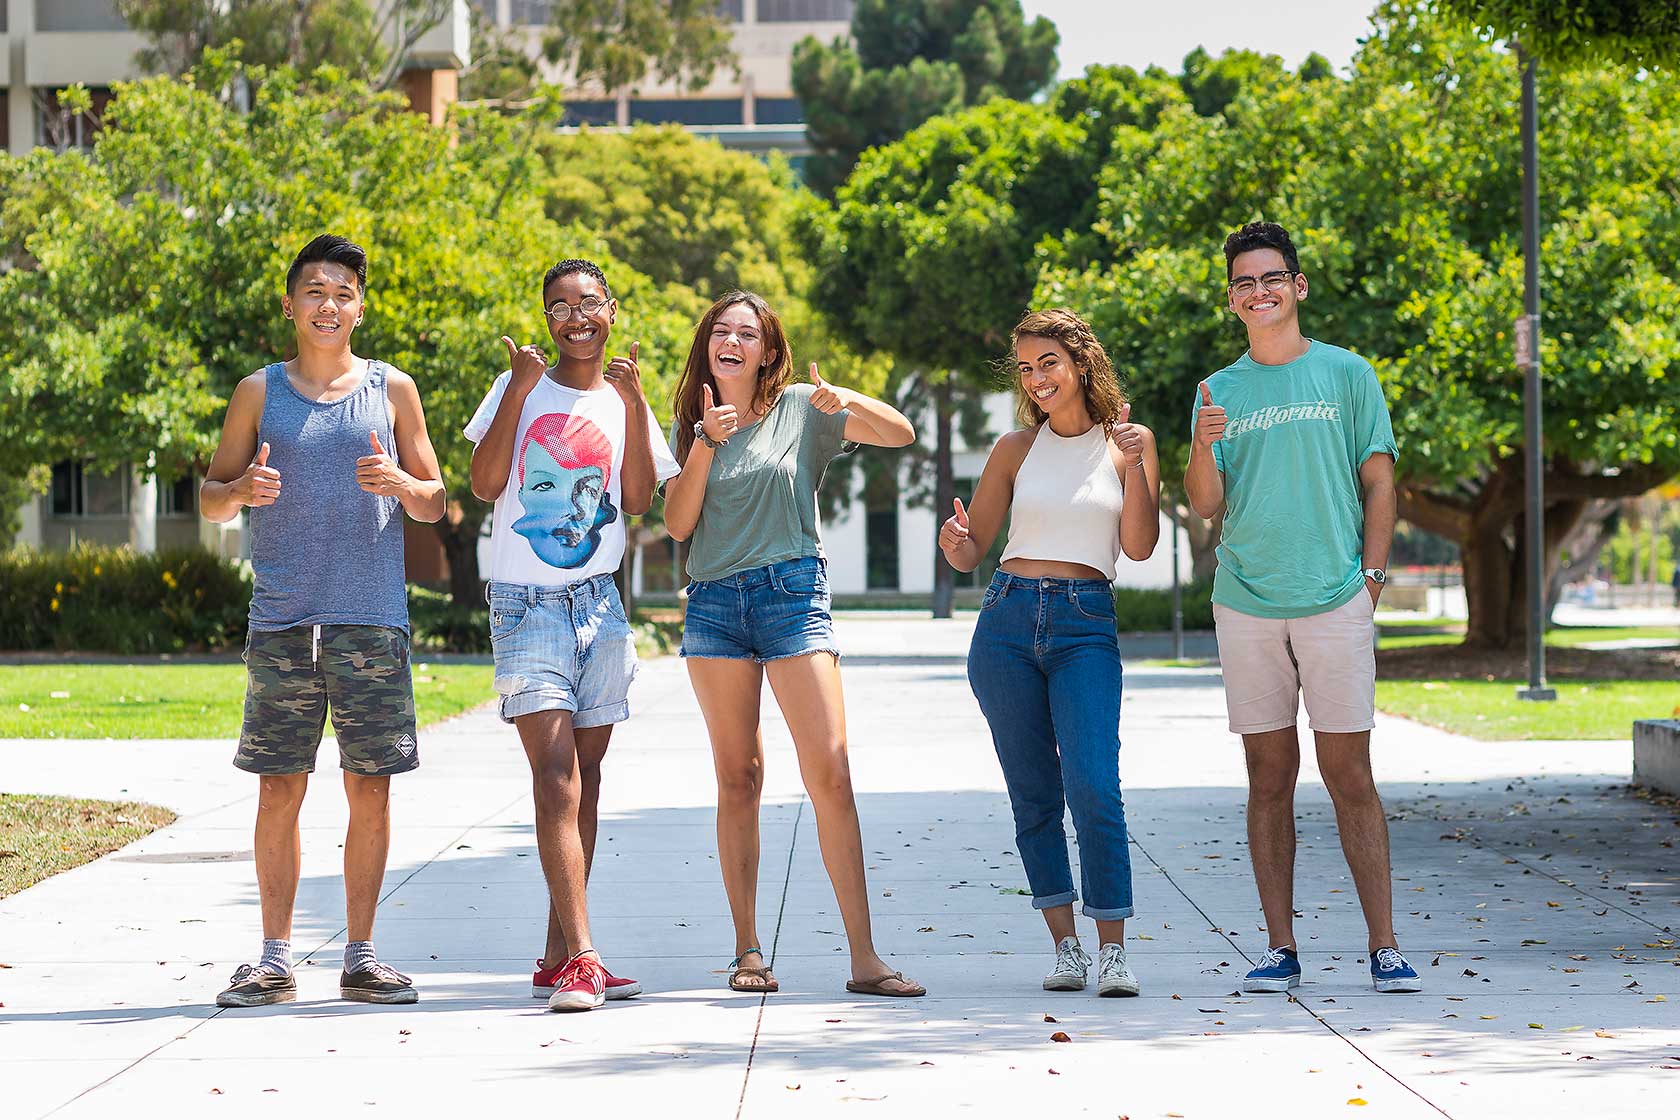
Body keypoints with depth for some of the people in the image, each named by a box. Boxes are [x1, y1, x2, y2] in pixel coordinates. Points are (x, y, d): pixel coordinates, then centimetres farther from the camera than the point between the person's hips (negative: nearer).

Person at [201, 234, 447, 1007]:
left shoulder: (392, 389, 9)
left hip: (372, 618, 0)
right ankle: (276, 959, 7)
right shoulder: (259, 392, 9)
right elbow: (210, 497, 12)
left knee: (370, 787, 1)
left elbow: (435, 503, 12)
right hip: (282, 619, 0)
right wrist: (243, 490, -11)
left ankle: (360, 957, 9)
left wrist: (400, 483, -10)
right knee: (279, 789, 0)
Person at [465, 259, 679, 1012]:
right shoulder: (518, 387, 4)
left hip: (599, 603, 4)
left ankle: (559, 958, 12)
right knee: (556, 774, -16)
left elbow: (638, 500, -3)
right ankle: (580, 957, -24)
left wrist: (634, 402, -10)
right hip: (525, 603, -4)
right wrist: (518, 391, -14)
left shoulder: (625, 402, 11)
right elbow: (485, 484, -8)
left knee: (584, 779, 6)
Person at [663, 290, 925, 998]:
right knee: (738, 778, 4)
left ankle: (864, 958, -11)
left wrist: (848, 401, -19)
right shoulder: (692, 423, 12)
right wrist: (706, 446, -10)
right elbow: (677, 523, 3)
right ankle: (747, 951, 9)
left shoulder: (800, 409, 5)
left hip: (791, 593, -2)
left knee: (830, 771, -11)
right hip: (714, 601, 3)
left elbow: (901, 434, -1)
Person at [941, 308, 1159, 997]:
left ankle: (1113, 951, -11)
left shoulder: (1128, 441, 7)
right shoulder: (1016, 449, 12)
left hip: (1086, 628, -3)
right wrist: (954, 543, -9)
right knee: (1034, 795, 3)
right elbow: (969, 554, 13)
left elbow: (1139, 546, -1)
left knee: (1093, 788, -16)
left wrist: (1134, 463, -11)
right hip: (1008, 622, 3)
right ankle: (1065, 947, 10)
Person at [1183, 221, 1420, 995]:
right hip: (1246, 605, 2)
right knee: (1270, 777, 4)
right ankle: (1280, 948, 7)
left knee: (1349, 775, -4)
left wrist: (1370, 576, -3)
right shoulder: (1219, 392, 11)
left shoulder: (1347, 374, 6)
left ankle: (1384, 946, -1)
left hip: (1335, 603, -2)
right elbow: (1205, 505, 5)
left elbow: (1378, 482, 6)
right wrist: (1202, 448, -14)